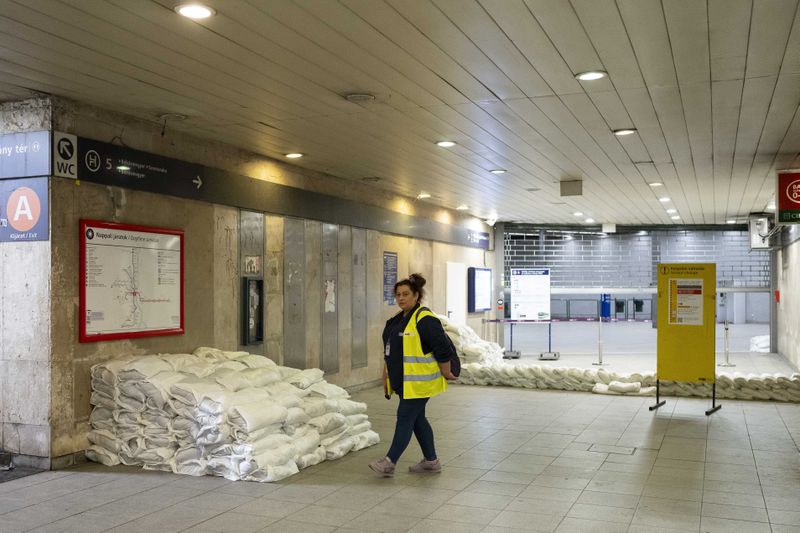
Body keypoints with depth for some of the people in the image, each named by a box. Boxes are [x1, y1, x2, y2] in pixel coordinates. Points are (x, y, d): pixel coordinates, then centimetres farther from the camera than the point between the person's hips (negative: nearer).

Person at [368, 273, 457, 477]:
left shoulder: (425, 319, -17)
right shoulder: (397, 320, 13)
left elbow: (443, 349, -17)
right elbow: (390, 350, 21)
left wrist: (445, 373, -10)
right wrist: (387, 375, 20)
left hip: (419, 382, -10)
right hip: (404, 381, 10)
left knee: (405, 418, -5)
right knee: (417, 418, 14)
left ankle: (390, 463, 0)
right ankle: (431, 460, 25)